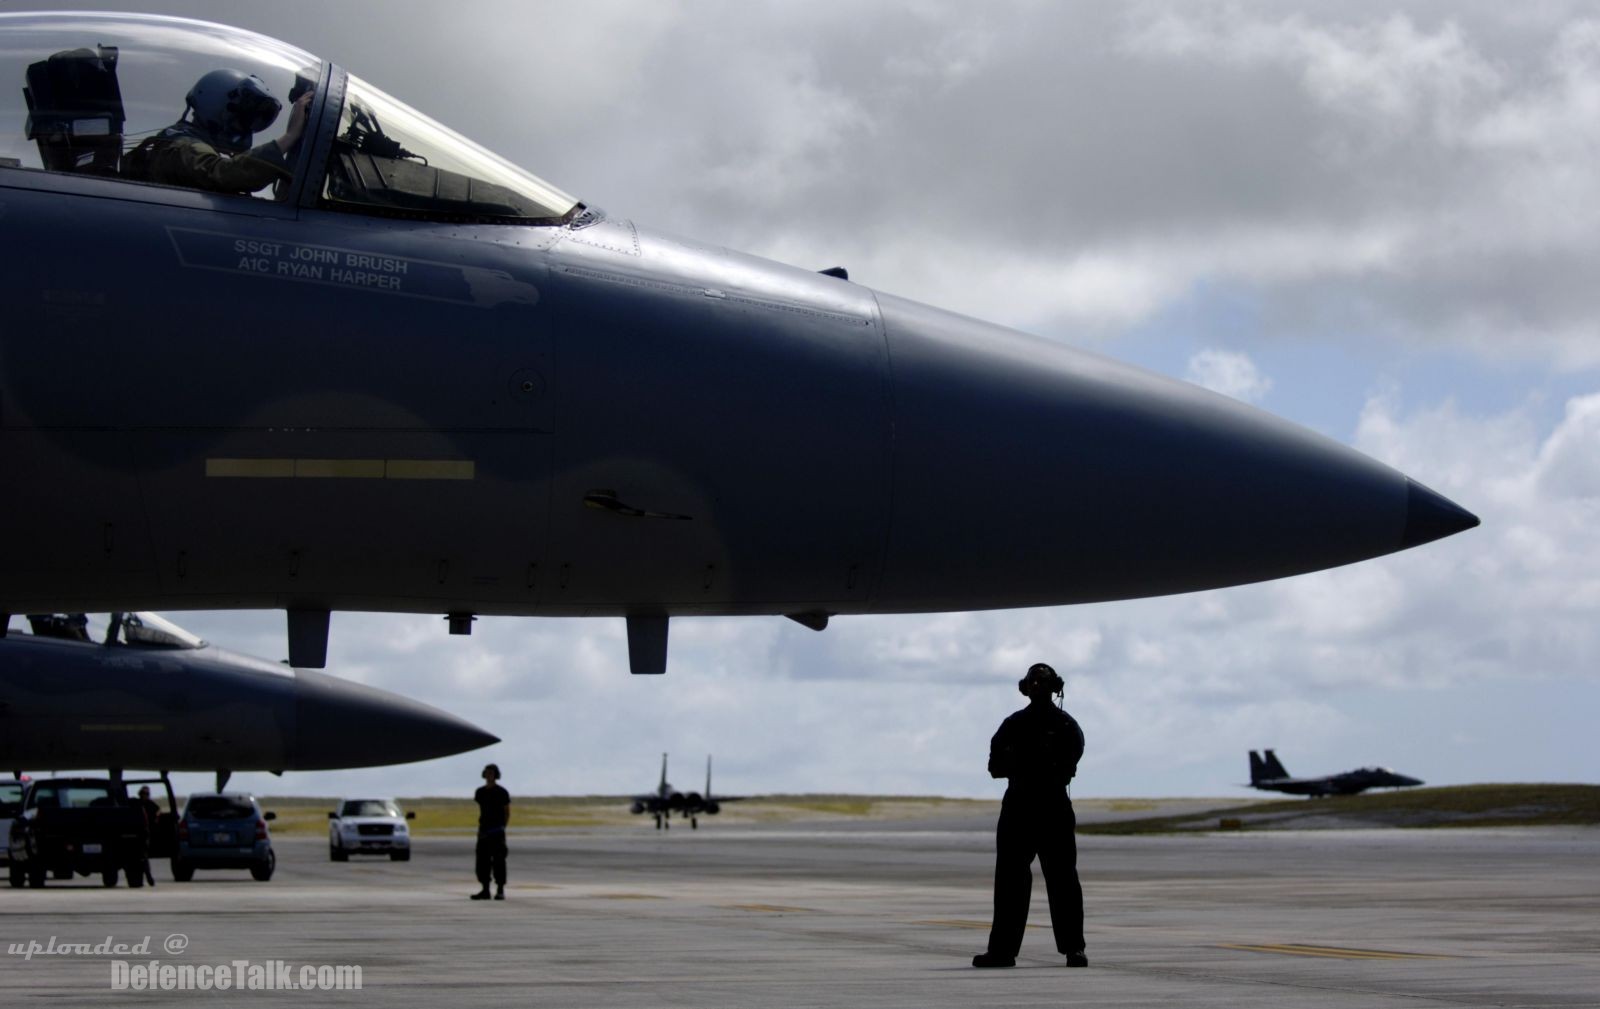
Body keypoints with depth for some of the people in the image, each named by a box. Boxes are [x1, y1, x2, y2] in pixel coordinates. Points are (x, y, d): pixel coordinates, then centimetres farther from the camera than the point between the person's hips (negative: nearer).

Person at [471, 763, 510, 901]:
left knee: (498, 861, -6)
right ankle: (485, 890, 9)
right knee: (482, 861, 3)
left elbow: (507, 812, 2)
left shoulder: (502, 793, -2)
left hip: (497, 832, -5)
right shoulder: (480, 792, 13)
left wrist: (502, 828, -4)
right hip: (483, 831, 5)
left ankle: (500, 890, -4)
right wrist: (480, 827, 12)